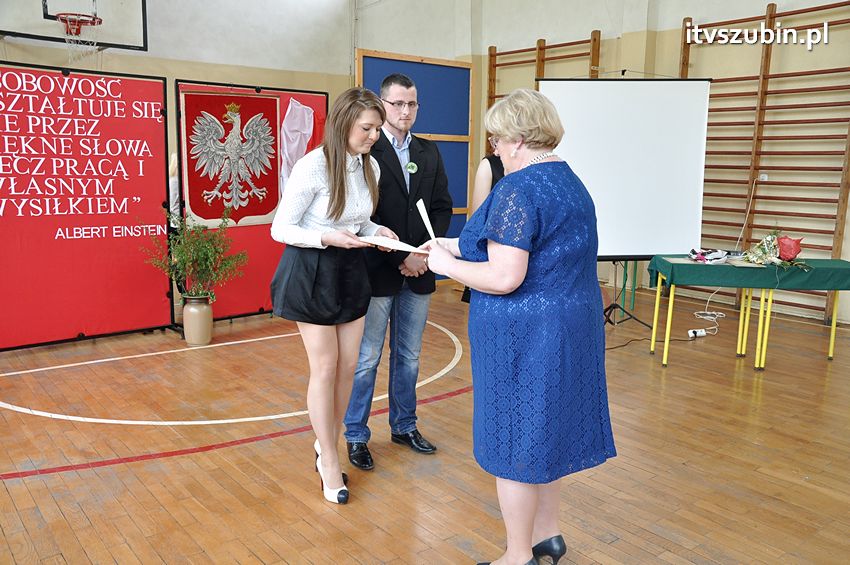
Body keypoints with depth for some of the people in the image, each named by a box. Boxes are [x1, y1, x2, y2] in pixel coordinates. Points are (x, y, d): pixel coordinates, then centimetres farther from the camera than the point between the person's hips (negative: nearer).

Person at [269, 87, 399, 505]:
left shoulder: (371, 167, 1)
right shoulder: (312, 166, -19)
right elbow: (281, 228, -14)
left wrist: (377, 231, -5)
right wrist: (329, 238, -27)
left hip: (351, 271, 6)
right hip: (312, 272, -6)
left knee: (348, 366, 9)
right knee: (325, 368, 1)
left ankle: (325, 445, 29)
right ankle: (329, 463, 17)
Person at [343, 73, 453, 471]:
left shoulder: (429, 153, 10)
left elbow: (442, 207, 8)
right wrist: (401, 258, -15)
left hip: (418, 272, 5)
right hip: (377, 273, -5)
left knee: (408, 357, 16)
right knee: (366, 360, 6)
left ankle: (404, 426, 32)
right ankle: (356, 436, 20)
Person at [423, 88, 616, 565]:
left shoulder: (520, 188, -20)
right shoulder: (570, 180, 10)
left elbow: (504, 278, -26)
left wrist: (447, 265, -10)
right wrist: (457, 246, 14)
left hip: (525, 337, -9)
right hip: (569, 328, 9)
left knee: (515, 439, 6)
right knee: (545, 428, 21)